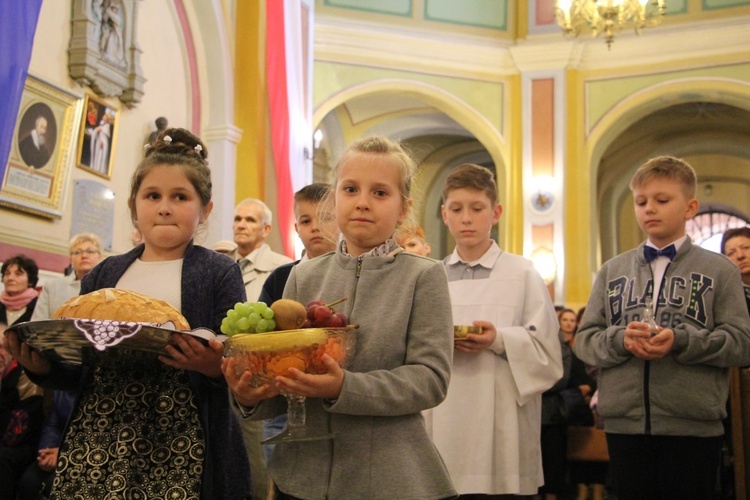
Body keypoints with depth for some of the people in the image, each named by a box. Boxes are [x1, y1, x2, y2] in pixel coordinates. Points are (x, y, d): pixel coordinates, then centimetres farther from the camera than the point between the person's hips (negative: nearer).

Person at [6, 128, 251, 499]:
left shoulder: (219, 274, 2)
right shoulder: (103, 275, 14)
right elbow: (79, 369, 14)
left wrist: (214, 367, -23)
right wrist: (43, 367, -5)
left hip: (177, 453, -3)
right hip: (93, 447, 4)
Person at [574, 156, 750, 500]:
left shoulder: (719, 271, 5)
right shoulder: (612, 271, 12)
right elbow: (583, 341, 7)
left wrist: (681, 342, -18)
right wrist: (620, 340, -13)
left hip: (693, 426, -2)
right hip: (624, 424, 2)